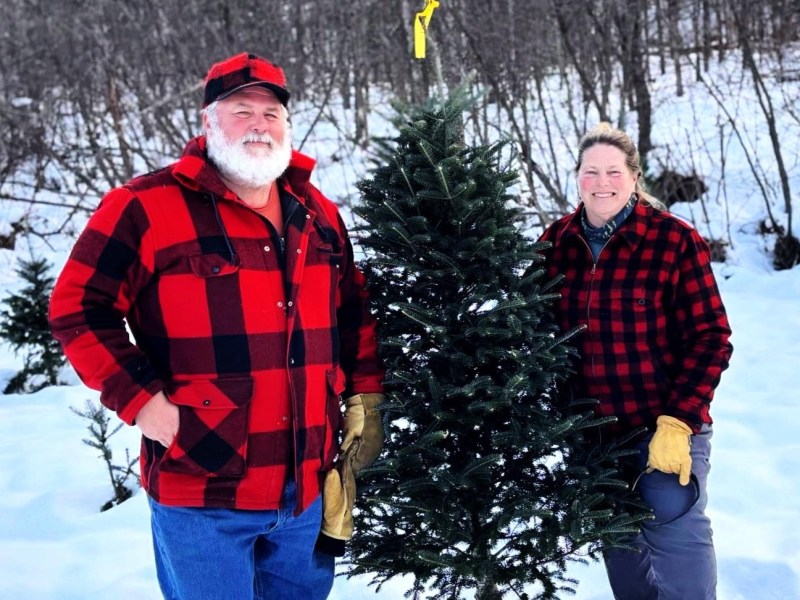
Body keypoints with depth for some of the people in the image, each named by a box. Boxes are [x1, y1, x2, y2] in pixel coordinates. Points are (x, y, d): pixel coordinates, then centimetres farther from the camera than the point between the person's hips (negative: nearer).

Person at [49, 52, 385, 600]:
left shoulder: (317, 214, 10)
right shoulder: (147, 207, -9)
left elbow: (353, 315, 18)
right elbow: (78, 307, -8)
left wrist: (365, 401, 12)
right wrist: (142, 400, -15)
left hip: (309, 487, 5)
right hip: (203, 489, -5)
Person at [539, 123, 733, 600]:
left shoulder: (675, 240, -12)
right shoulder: (556, 243, 1)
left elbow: (710, 339, -12)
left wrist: (678, 421, -18)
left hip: (666, 424, -4)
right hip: (592, 432, 4)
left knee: (677, 534, -6)